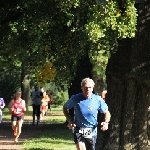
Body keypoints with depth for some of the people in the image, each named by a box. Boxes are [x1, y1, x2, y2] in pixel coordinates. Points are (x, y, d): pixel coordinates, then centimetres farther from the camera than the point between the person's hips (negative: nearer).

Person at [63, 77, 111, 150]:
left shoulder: (97, 99, -8)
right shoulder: (75, 98, -9)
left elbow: (106, 113, 4)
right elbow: (65, 108, 8)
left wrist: (106, 122, -17)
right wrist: (70, 121, -4)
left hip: (92, 132, 2)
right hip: (78, 131, -2)